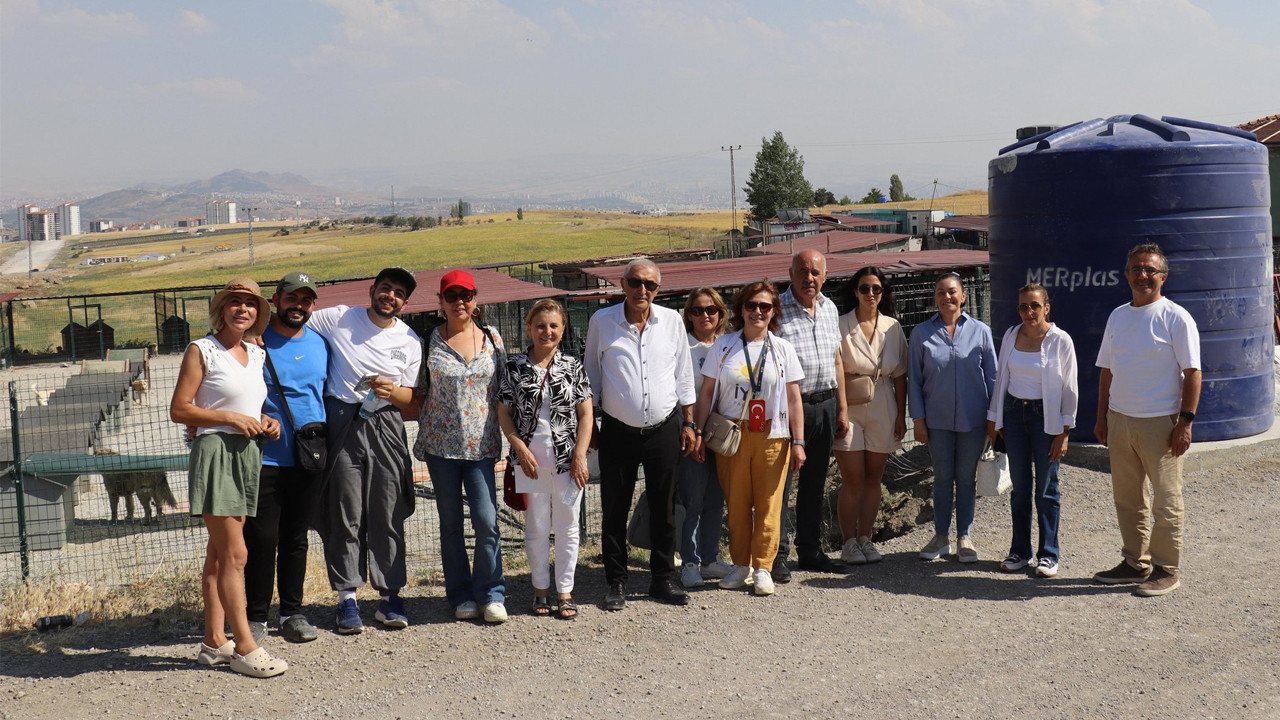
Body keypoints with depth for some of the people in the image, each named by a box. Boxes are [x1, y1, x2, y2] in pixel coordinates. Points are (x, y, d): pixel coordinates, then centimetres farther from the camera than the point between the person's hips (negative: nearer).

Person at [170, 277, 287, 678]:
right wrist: (231, 418, -15)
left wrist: (265, 421, 7)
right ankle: (244, 647, -4)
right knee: (234, 554, -9)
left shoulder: (256, 354, 15)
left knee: (219, 554, 11)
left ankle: (214, 641, 16)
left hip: (248, 454, 7)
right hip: (215, 453, -7)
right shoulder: (201, 350, -4)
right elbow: (179, 410, -9)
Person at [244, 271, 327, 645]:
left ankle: (292, 612, 22)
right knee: (261, 539, -4)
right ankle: (256, 616, 9)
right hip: (264, 459, -4)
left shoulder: (320, 344, 11)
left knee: (295, 538, 13)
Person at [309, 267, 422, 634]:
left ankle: (389, 595, 11)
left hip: (385, 428, 2)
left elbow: (409, 396, 10)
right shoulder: (337, 318, 3)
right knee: (344, 514, 1)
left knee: (388, 515, 2)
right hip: (341, 423, -1)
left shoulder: (410, 342, 9)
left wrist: (391, 390, -10)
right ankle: (347, 598, 8)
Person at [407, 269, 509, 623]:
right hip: (441, 444, 0)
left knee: (487, 520, -7)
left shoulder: (493, 339, 6)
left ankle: (490, 594, 7)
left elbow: (504, 391, 10)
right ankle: (461, 596, 19)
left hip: (481, 445, 0)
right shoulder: (429, 342, 2)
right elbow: (419, 396, 6)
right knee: (450, 523, 8)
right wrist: (421, 440, 3)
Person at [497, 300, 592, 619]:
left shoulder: (573, 366, 2)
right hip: (531, 461, 0)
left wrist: (580, 455, -6)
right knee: (536, 527, 9)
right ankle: (541, 589, 23)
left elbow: (586, 414, 2)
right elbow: (504, 412, 3)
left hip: (567, 460, 0)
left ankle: (565, 591, 18)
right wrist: (521, 449, -7)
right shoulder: (515, 366, 1)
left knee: (567, 528, 7)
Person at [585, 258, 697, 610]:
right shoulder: (601, 321, -2)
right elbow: (591, 376, 7)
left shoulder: (672, 321, 3)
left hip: (664, 430, 1)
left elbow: (684, 377, 10)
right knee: (614, 510, 5)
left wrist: (688, 424, 8)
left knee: (664, 508, 9)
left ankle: (663, 578, 22)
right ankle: (616, 582, 17)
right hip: (617, 432, -1)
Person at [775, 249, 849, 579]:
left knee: (815, 482, 14)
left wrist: (842, 409, 15)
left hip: (824, 405, 6)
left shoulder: (829, 308, 11)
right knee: (781, 482, -2)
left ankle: (810, 550, 25)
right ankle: (777, 555, 6)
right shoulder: (776, 309, -10)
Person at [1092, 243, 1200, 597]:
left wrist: (1186, 421, -15)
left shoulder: (1175, 317, -7)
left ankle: (1166, 570, 12)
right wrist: (1101, 418, 13)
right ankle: (1135, 563, 24)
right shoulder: (1117, 316, 11)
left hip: (1160, 422, -6)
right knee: (1127, 499, 13)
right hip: (1119, 420, 6)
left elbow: (1192, 373, -9)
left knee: (1165, 501, 2)